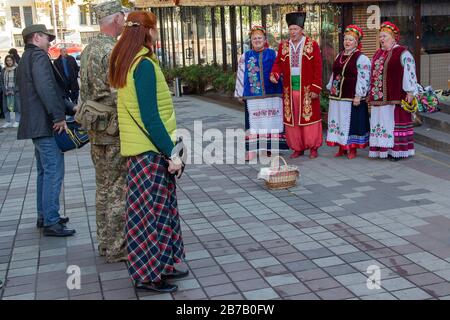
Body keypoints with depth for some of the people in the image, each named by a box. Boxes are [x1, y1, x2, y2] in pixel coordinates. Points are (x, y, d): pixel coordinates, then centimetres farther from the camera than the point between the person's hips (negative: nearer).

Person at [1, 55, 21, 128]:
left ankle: (17, 121, 0)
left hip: (15, 92, -4)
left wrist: (14, 90, -11)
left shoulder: (17, 69, 0)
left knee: (17, 106, -7)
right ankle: (8, 122, 8)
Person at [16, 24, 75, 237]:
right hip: (45, 124, -11)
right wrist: (59, 116, -23)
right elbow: (45, 88, -24)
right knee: (54, 172, -10)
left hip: (35, 124, 11)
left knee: (45, 172, 17)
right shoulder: (39, 56, -10)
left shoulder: (25, 59, 22)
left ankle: (44, 216, 24)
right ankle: (51, 222, -8)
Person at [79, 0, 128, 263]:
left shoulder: (89, 49, 12)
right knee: (118, 191, 0)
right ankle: (117, 248, 8)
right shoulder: (113, 51, -18)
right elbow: (119, 96, -23)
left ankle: (106, 242, 27)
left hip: (96, 131, 9)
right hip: (115, 132, -9)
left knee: (104, 187, 16)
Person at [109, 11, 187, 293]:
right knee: (151, 211, 0)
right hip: (150, 150, -9)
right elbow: (150, 116, -21)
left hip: (143, 148, 9)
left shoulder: (126, 62, 12)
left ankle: (160, 265, 27)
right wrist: (170, 152, -18)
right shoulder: (144, 65, -16)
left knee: (160, 207, 16)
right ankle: (148, 274, 11)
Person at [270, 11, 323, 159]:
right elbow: (278, 64, 10)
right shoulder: (283, 46, 9)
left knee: (310, 117, 1)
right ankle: (297, 148, 16)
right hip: (289, 90, 3)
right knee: (292, 119, 5)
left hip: (307, 90, -3)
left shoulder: (312, 45, -2)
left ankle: (313, 148, 13)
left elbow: (318, 68, -5)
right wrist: (274, 74, -13)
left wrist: (315, 88, -11)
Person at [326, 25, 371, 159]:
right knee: (338, 122, 10)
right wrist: (331, 89, 18)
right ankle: (341, 148, 20)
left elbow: (363, 79, -13)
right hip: (337, 96, 7)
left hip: (351, 97, -7)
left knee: (351, 122, -1)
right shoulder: (339, 56, 14)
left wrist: (358, 96, -18)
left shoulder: (361, 58, -8)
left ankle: (352, 149, 10)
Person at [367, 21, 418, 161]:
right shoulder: (378, 54, 17)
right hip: (379, 97, 7)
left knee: (394, 122, -5)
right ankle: (384, 149, 15)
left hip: (395, 97, -7)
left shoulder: (402, 53, -6)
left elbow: (410, 72, -11)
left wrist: (410, 92, -16)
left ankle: (397, 151, 2)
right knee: (381, 122, 8)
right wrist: (371, 93, 20)